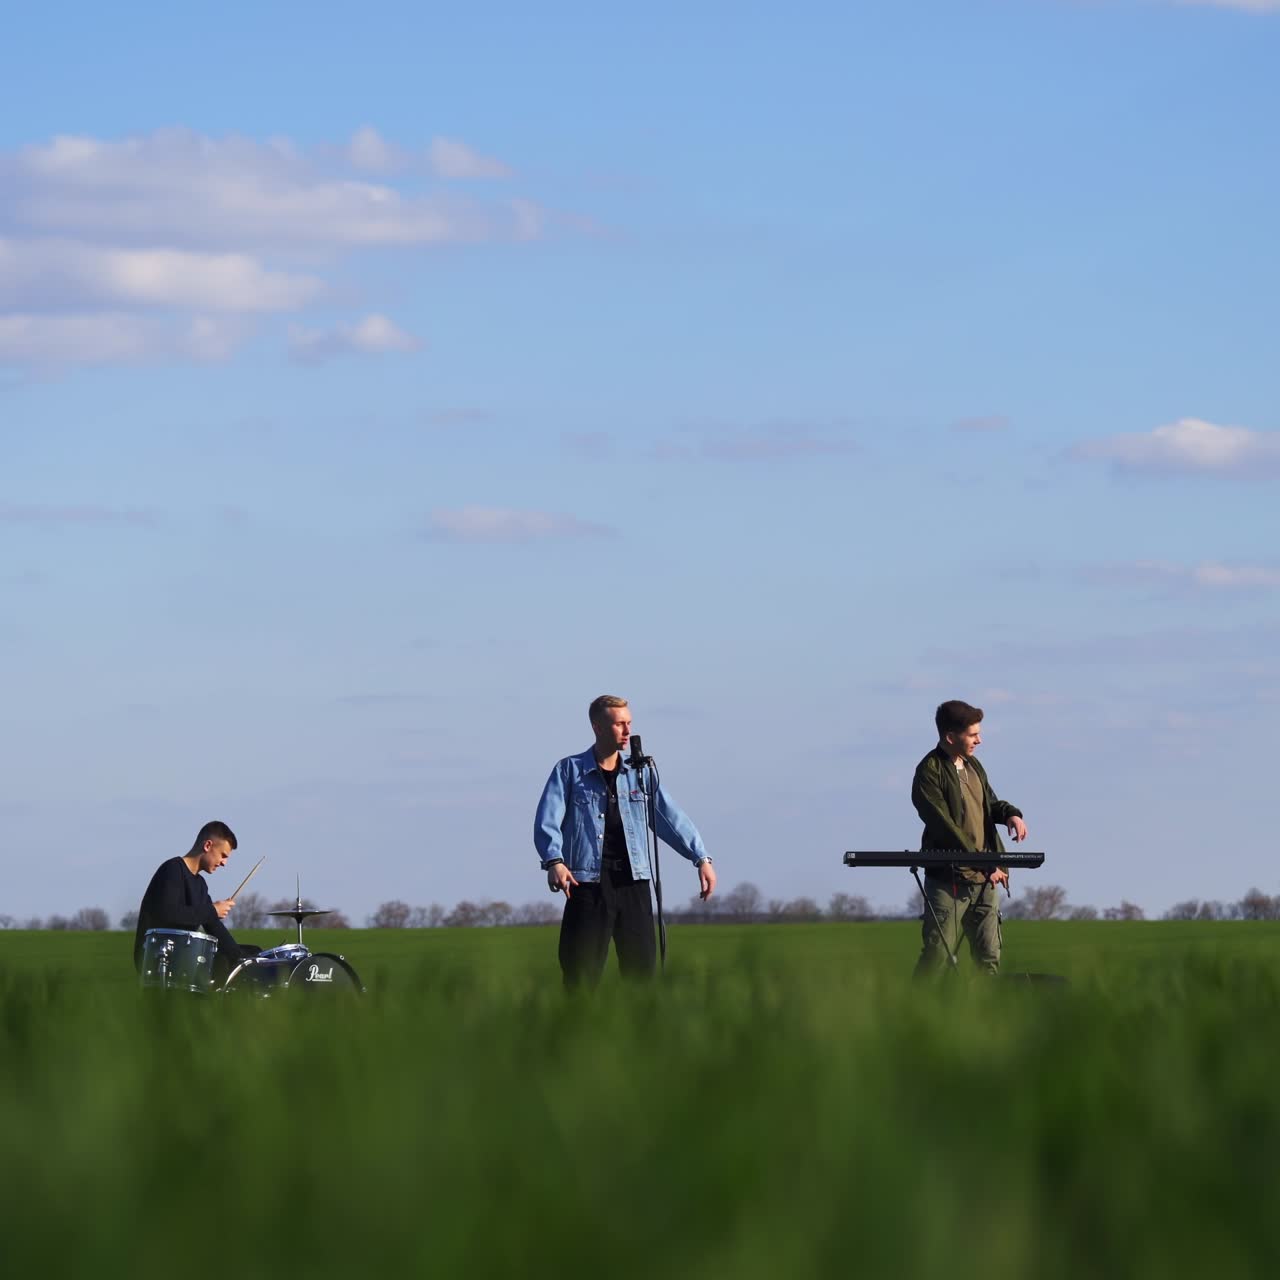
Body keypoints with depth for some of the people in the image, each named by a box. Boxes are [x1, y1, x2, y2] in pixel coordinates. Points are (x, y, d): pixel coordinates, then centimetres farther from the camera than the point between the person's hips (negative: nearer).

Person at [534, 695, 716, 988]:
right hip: (588, 883, -3)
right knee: (581, 971, -6)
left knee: (642, 965, 2)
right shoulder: (569, 770, 5)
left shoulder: (640, 773, 15)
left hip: (633, 882, 3)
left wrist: (701, 858, -1)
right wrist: (554, 861, -23)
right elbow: (547, 820, -5)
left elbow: (669, 816, 11)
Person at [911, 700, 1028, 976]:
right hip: (948, 879, -7)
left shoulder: (973, 765, 14)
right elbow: (945, 827, -18)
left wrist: (1010, 814, 1)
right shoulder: (929, 773, -12)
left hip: (984, 880, 7)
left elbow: (990, 803, 27)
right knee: (937, 955, -8)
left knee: (989, 957, 5)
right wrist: (984, 865, -21)